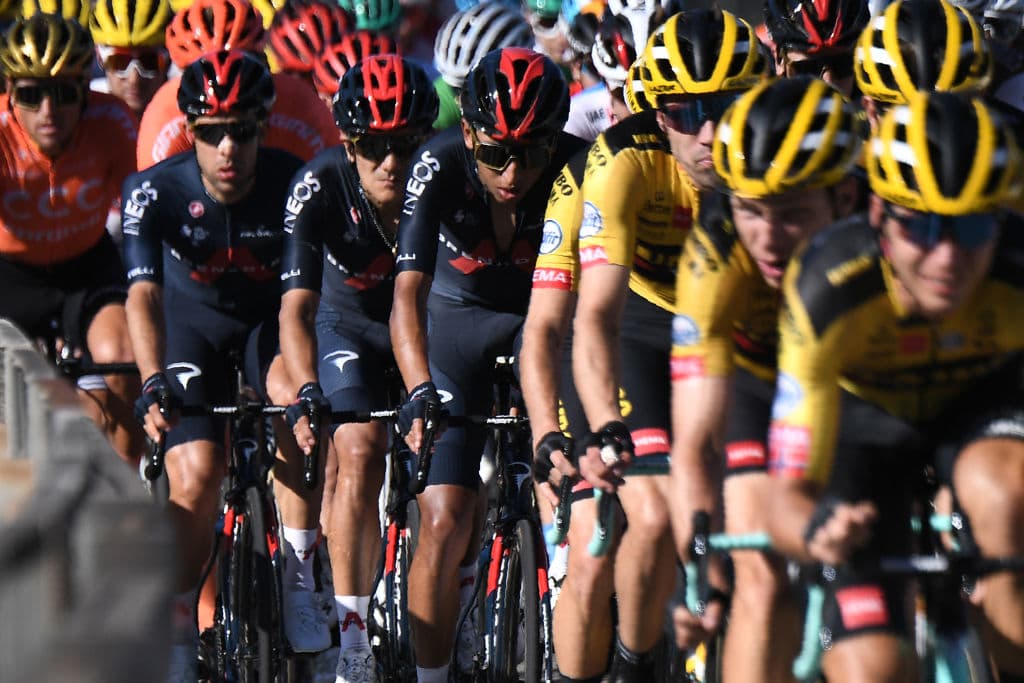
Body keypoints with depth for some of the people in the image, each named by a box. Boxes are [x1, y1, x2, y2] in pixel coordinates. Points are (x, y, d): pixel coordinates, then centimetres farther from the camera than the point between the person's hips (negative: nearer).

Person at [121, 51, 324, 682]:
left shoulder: (293, 185, -26)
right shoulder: (156, 191, -26)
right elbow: (144, 294, -36)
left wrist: (304, 383, -50)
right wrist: (155, 384, -52)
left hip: (268, 319, 0)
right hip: (195, 325, 0)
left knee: (296, 406, -32)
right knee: (196, 479, -18)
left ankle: (301, 587, -20)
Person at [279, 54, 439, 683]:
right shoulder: (320, 188, -29)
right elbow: (297, 307, -35)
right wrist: (308, 396, -51)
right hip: (350, 328, -1)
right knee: (361, 455, -21)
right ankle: (352, 632, -14)